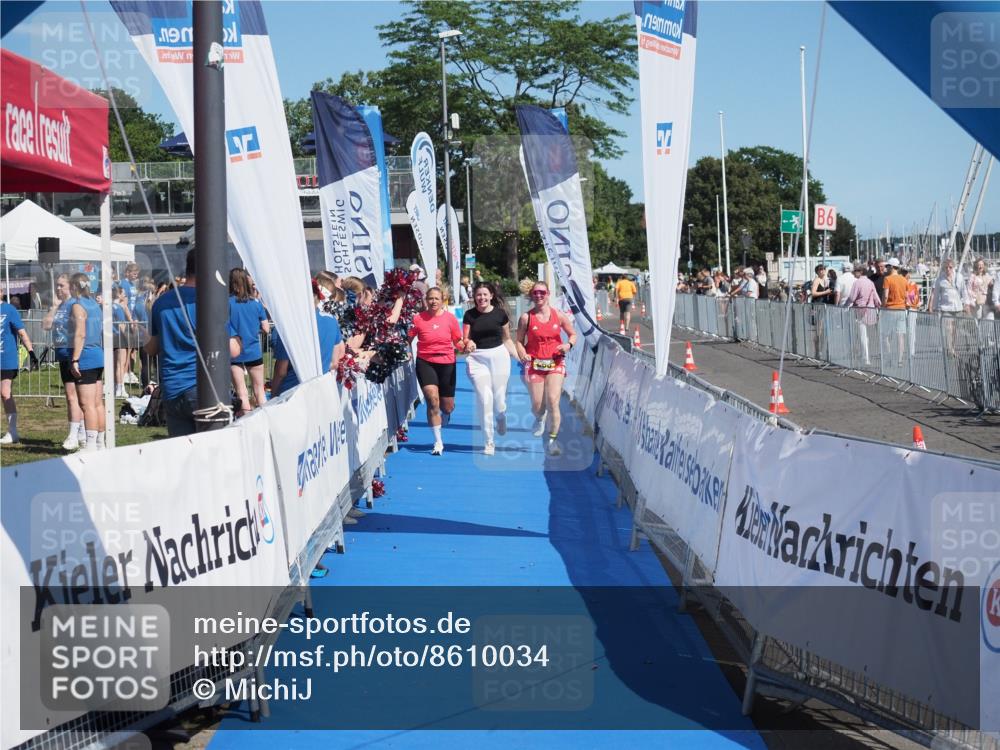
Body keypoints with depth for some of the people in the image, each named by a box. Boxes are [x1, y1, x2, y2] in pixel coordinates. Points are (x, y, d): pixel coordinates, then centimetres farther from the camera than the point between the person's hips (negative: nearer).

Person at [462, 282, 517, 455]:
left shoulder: (500, 313, 2)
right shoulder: (469, 315, 2)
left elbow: (506, 339, 10)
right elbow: (465, 340, 3)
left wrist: (520, 357, 4)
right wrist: (468, 343, -20)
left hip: (499, 356, 0)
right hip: (477, 359, 0)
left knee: (499, 399, 0)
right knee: (485, 400, -7)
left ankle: (501, 418, 40)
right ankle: (488, 443, 3)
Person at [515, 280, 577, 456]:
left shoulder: (559, 315, 1)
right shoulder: (526, 318, -2)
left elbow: (573, 334, 12)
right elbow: (519, 341, 1)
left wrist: (569, 345, -9)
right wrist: (522, 354, -19)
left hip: (555, 363, 0)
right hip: (534, 364, 0)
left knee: (553, 401, -14)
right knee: (537, 406, 2)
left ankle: (553, 440, -3)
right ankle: (539, 419, 41)